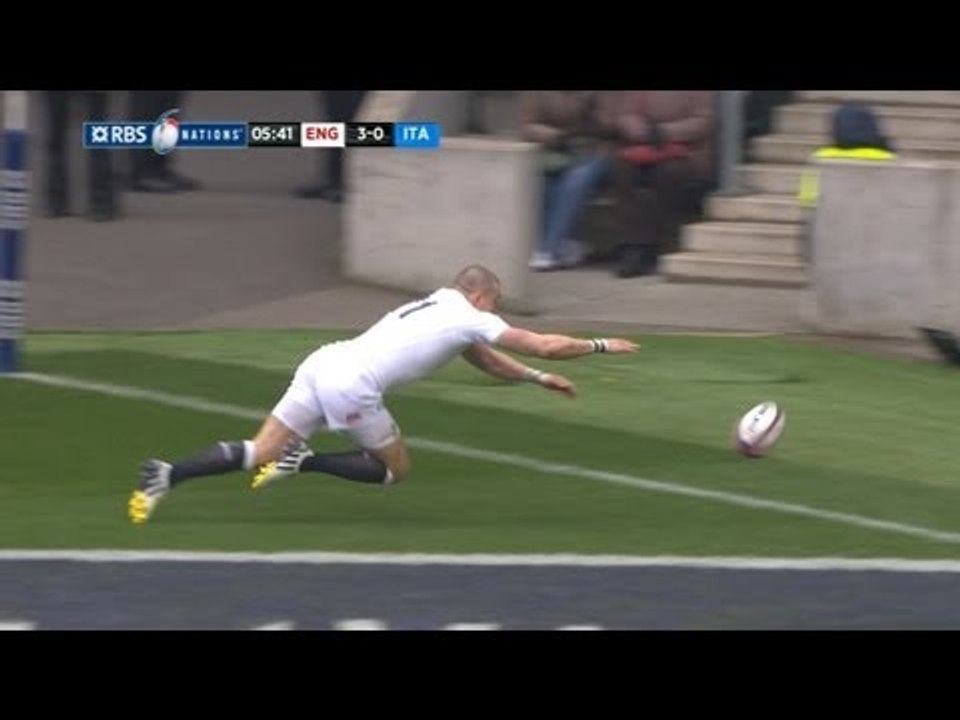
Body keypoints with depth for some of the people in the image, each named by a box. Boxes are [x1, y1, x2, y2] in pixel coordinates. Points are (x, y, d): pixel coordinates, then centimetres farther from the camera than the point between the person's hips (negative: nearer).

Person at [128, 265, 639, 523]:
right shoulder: (467, 318, 4)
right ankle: (304, 461, -4)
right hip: (351, 386, -8)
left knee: (258, 456, 5)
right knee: (395, 470, 12)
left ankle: (168, 476, -14)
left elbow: (487, 361, 43)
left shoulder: (439, 309, 29)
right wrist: (602, 346, 19)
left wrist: (539, 379, 42)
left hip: (323, 363, 8)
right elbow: (545, 345, 6)